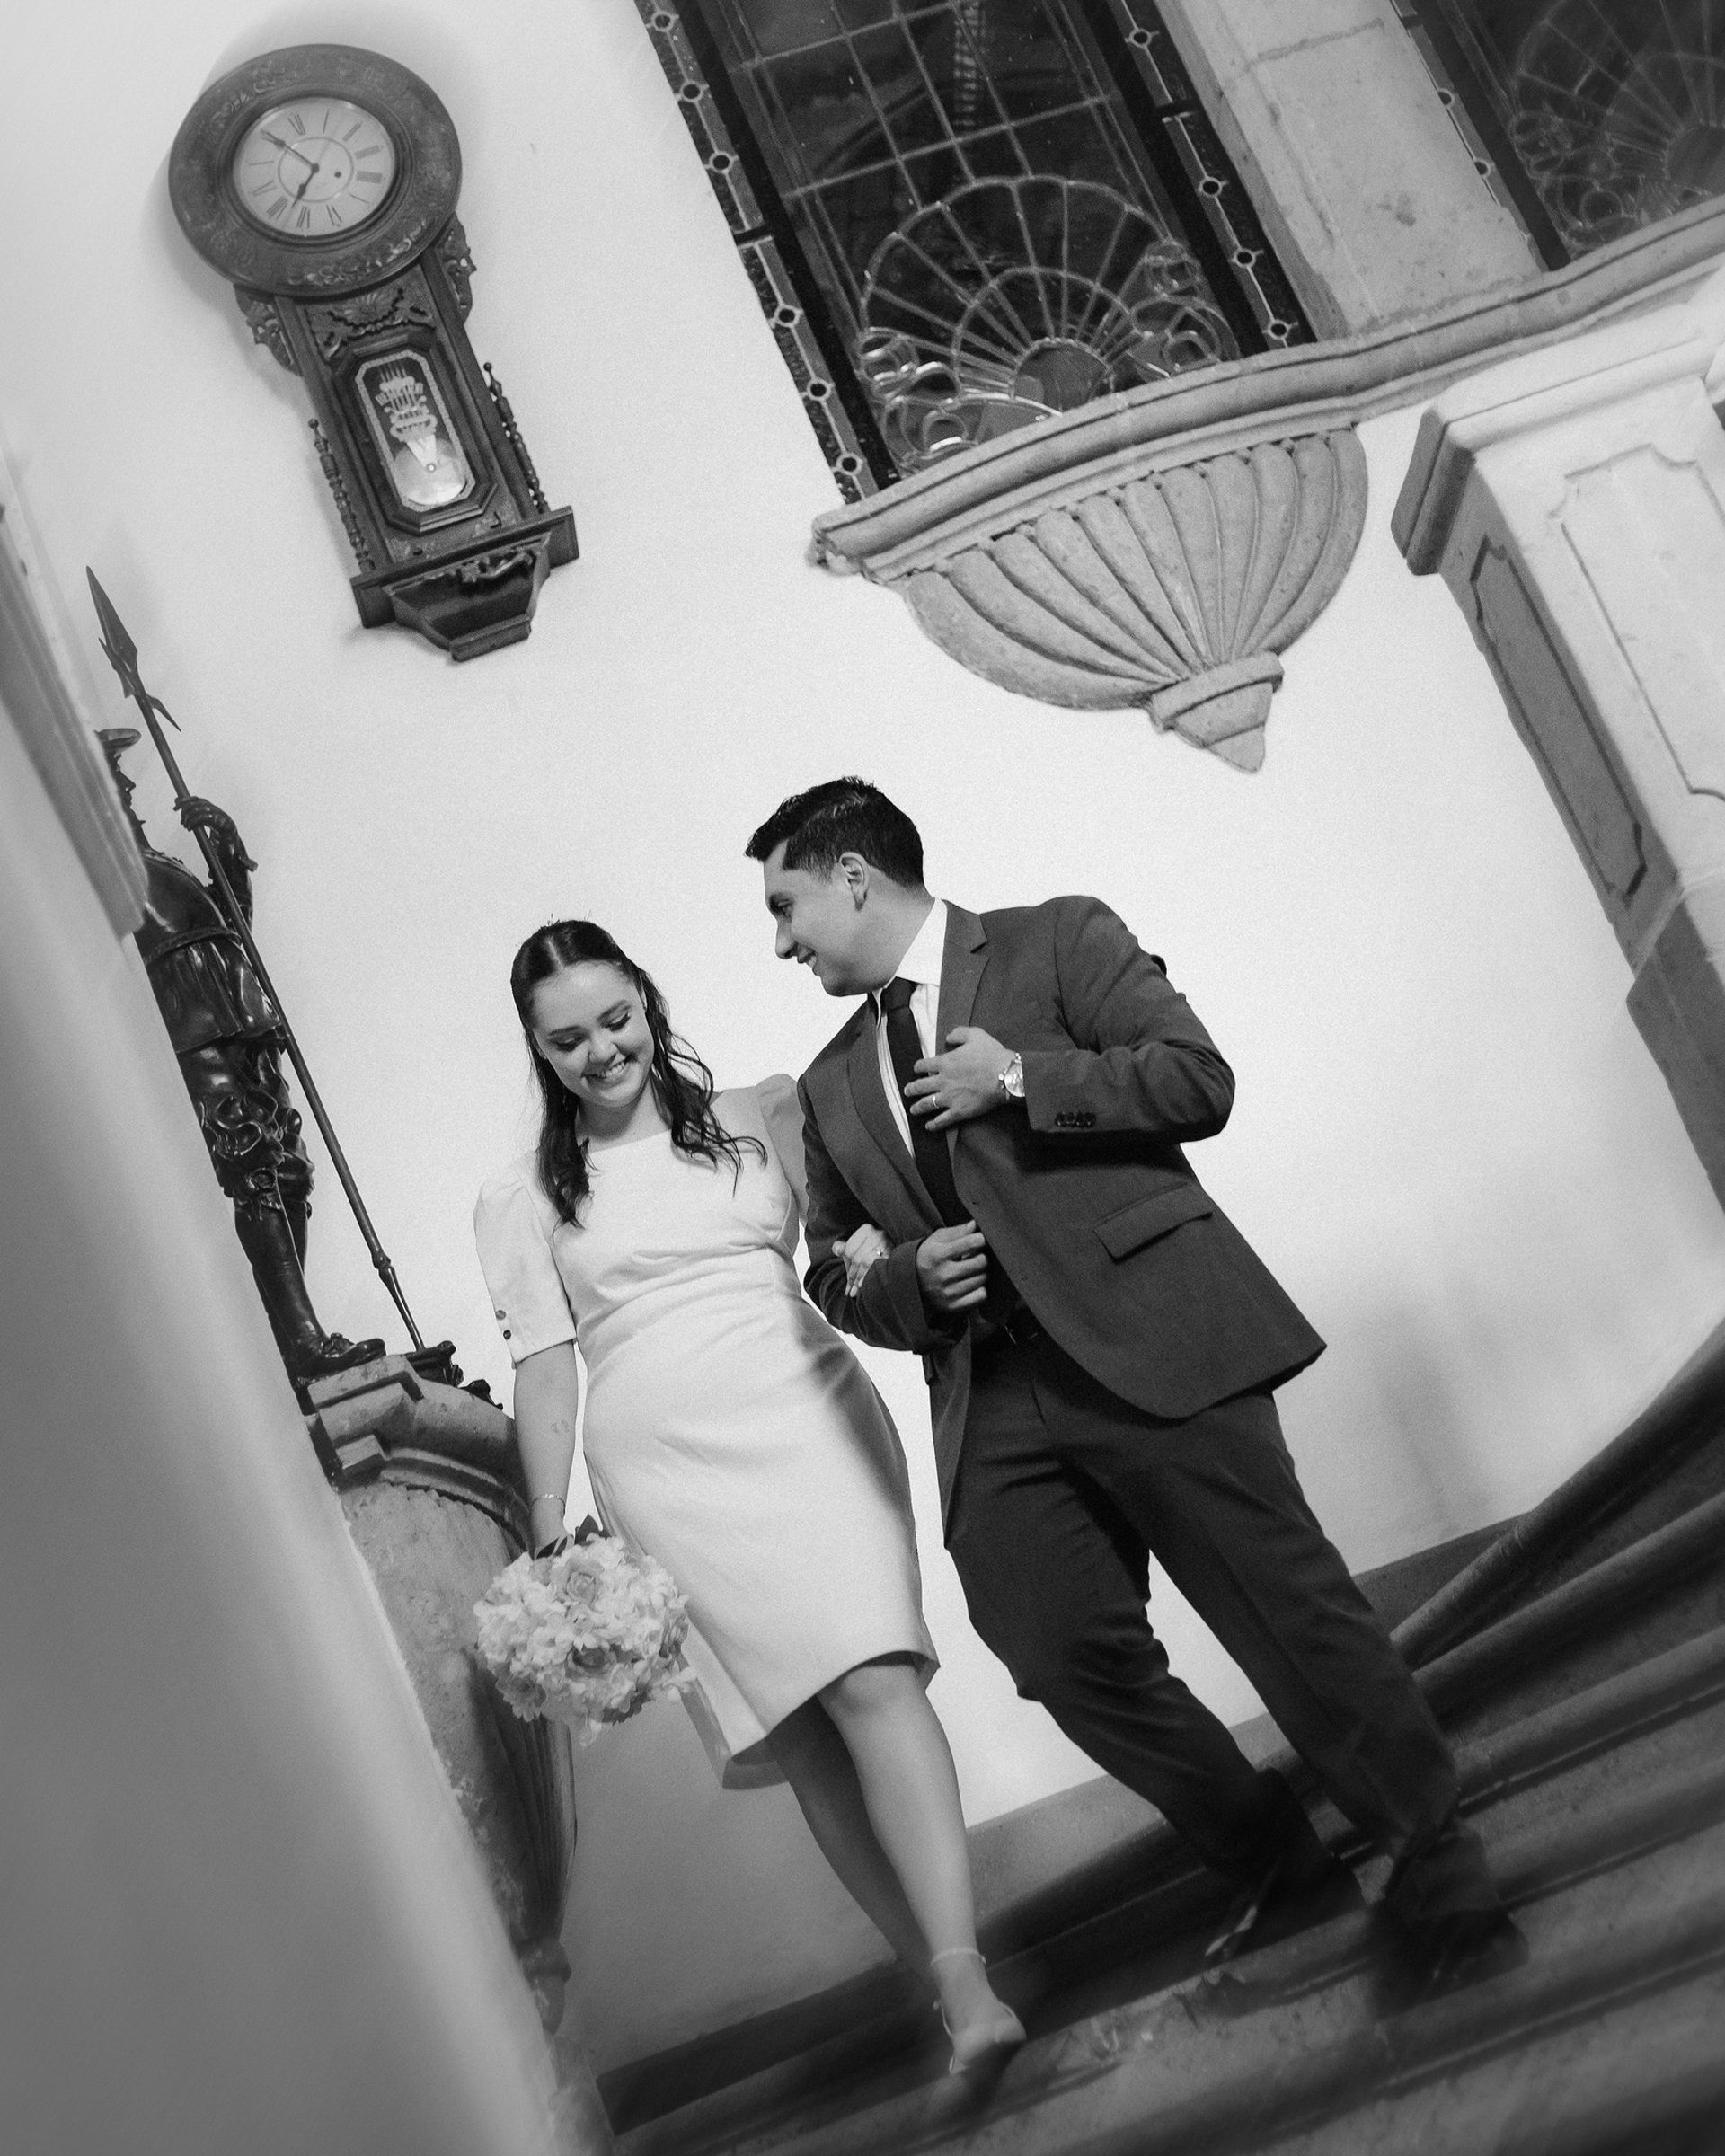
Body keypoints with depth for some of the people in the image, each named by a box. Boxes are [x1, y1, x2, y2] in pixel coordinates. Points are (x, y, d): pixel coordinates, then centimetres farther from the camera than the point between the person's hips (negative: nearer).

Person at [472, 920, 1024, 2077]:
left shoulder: (758, 1118, 11)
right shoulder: (522, 1200, 10)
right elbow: (544, 1370, 8)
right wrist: (553, 1538, 4)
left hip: (808, 1426, 0)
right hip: (668, 1471, 0)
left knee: (874, 1683, -16)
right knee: (803, 1731, -2)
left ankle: (966, 1984, -18)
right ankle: (941, 1968, 7)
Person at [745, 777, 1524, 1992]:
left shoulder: (1059, 940, 7)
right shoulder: (832, 1088, 22)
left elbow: (1200, 1081, -4)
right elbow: (833, 1278, 25)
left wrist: (1022, 1081, -9)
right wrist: (908, 1282, 3)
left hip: (1153, 1343, -5)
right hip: (992, 1404, 5)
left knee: (1286, 1606, -9)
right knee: (1072, 1661, -3)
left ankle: (1437, 1869, 8)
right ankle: (1283, 1870, 17)